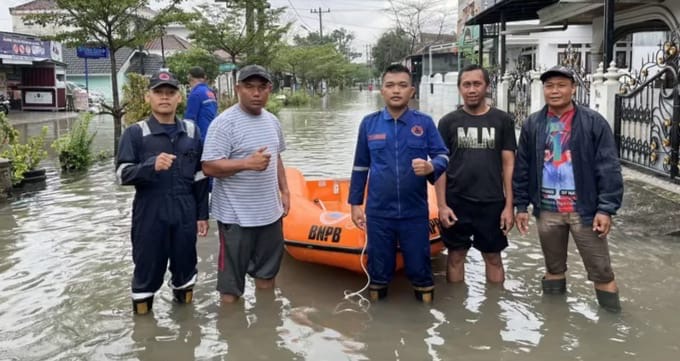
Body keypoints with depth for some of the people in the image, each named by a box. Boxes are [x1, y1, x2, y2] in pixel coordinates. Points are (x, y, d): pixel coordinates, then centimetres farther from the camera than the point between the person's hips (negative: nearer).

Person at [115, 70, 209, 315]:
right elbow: (123, 174, -10)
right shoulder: (135, 133, -4)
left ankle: (184, 302, 38)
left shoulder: (191, 131, 5)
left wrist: (202, 214, 8)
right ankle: (142, 313, 26)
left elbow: (200, 177, 8)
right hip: (150, 214, -3)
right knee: (148, 268, 7)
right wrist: (151, 166, -28)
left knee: (185, 264, 16)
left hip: (185, 213, 3)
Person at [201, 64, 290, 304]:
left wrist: (284, 191, 13)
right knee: (231, 279, 4)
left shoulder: (272, 121, 9)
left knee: (267, 269, 21)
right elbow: (209, 167, -19)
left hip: (270, 211, 8)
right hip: (236, 215, -7)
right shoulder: (224, 123, -15)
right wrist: (247, 163, -29)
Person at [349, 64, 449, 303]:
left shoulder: (424, 123, -1)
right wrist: (355, 204, 7)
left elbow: (443, 156, 1)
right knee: (378, 269, 14)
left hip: (415, 212, -1)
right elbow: (360, 166, 7)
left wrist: (431, 167, -22)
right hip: (378, 213, 1)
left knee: (419, 267, 10)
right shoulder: (369, 124, 2)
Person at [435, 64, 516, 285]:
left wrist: (509, 206, -3)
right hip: (456, 203, 0)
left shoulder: (502, 120, 1)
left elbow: (508, 164, 2)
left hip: (491, 203, 0)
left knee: (493, 257, 11)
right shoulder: (448, 122, 1)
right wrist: (442, 205, -6)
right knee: (456, 255, 10)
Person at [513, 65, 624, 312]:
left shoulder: (594, 122, -5)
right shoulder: (532, 124, 5)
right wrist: (521, 206, 5)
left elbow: (609, 168, -8)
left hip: (584, 210, -3)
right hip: (547, 211, 3)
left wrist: (606, 208, -14)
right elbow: (522, 168, 8)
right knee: (553, 268, 18)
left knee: (601, 271, 3)